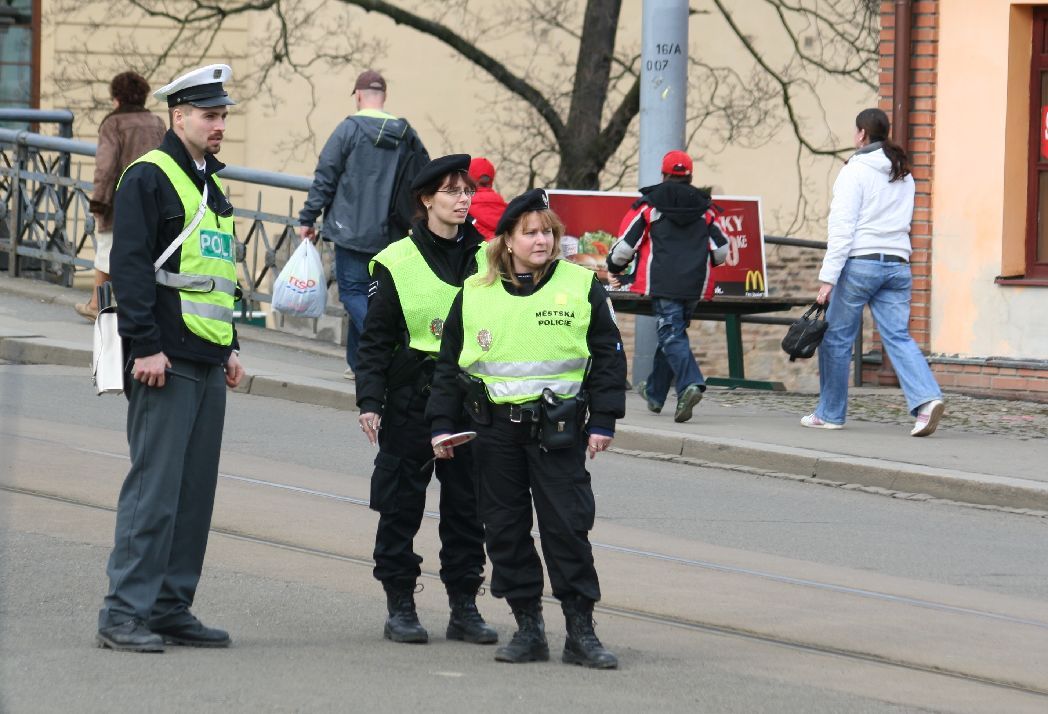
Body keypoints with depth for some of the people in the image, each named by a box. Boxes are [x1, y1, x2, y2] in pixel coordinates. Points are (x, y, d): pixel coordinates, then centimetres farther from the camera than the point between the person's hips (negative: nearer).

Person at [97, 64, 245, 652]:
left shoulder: (212, 183, 20)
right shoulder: (149, 178, -7)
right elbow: (130, 266, -14)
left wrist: (230, 348, 22)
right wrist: (146, 346, -19)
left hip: (208, 362, 9)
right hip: (165, 361, -9)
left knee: (196, 489, 8)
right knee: (155, 486, -10)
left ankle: (171, 607, 13)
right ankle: (125, 613, -8)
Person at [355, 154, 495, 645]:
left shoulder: (486, 259, 8)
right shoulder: (396, 262, -2)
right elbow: (376, 339, -1)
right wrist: (370, 400, -9)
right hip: (411, 397, -3)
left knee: (467, 504, 5)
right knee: (401, 503, 1)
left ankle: (464, 605, 13)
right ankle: (399, 607, 10)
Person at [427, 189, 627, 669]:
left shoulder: (582, 287, 0)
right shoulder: (475, 294, 6)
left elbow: (608, 356, 3)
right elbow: (449, 364, 12)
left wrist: (602, 421, -2)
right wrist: (442, 425, 8)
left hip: (557, 427, -3)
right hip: (495, 427, 3)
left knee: (567, 526, -5)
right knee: (505, 529, 5)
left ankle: (581, 632, 1)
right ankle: (528, 627, 14)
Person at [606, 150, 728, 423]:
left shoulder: (648, 205, 0)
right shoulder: (704, 208, 10)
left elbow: (625, 246, -1)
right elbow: (721, 251, 12)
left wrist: (614, 265, 20)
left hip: (662, 285, -4)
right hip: (694, 286, 4)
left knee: (671, 335, -9)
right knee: (673, 332, 18)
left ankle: (690, 383, -34)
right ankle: (655, 392, 30)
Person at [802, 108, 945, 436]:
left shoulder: (855, 171, -8)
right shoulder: (904, 176, 15)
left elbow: (842, 228, -13)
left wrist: (827, 277, -14)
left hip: (861, 262, -6)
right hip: (898, 263, 6)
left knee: (836, 337, 7)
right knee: (898, 337, 0)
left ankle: (830, 412, 14)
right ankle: (926, 399, -22)